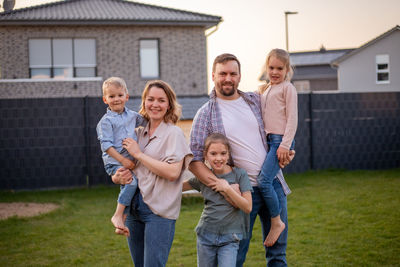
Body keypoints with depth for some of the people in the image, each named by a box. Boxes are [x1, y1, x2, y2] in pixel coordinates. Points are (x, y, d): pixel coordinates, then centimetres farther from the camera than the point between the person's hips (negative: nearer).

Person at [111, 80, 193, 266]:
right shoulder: (139, 133, 12)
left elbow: (173, 172, -18)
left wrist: (138, 154, -12)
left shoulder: (173, 133, -5)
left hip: (160, 209, -6)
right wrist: (117, 177, -6)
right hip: (134, 206, 6)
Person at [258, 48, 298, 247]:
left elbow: (292, 119, -10)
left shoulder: (287, 88, -4)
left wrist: (285, 145, -16)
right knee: (264, 182, 0)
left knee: (264, 181, -18)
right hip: (268, 140, 8)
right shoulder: (264, 90, 19)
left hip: (281, 140, -8)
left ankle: (276, 222, -7)